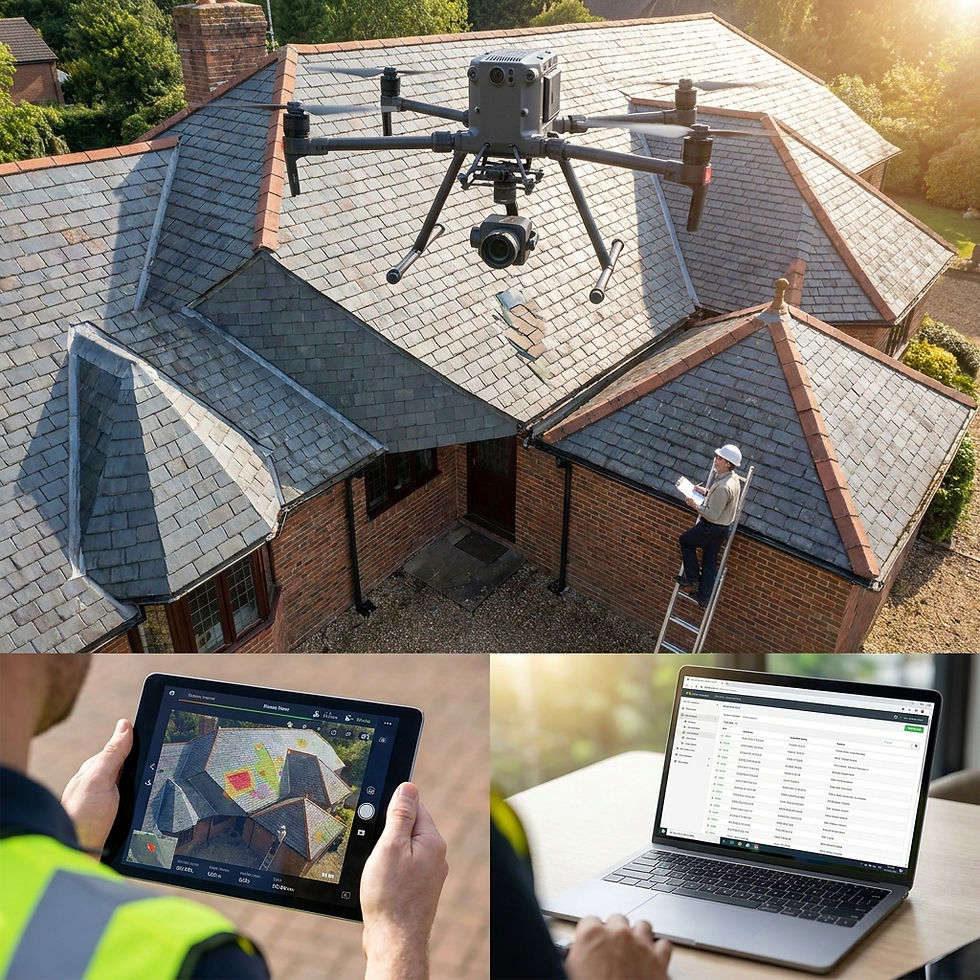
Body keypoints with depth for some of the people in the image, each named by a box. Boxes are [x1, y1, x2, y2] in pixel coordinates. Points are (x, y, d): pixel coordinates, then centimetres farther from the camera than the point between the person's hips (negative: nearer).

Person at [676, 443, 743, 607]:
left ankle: (693, 578, 18)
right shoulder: (734, 478, 0)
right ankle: (704, 597, 24)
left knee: (685, 541, 16)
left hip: (711, 528, -9)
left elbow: (712, 515, -28)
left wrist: (696, 505, -17)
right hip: (723, 528, 9)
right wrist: (707, 491, 8)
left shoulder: (723, 487, -30)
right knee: (710, 562, 16)